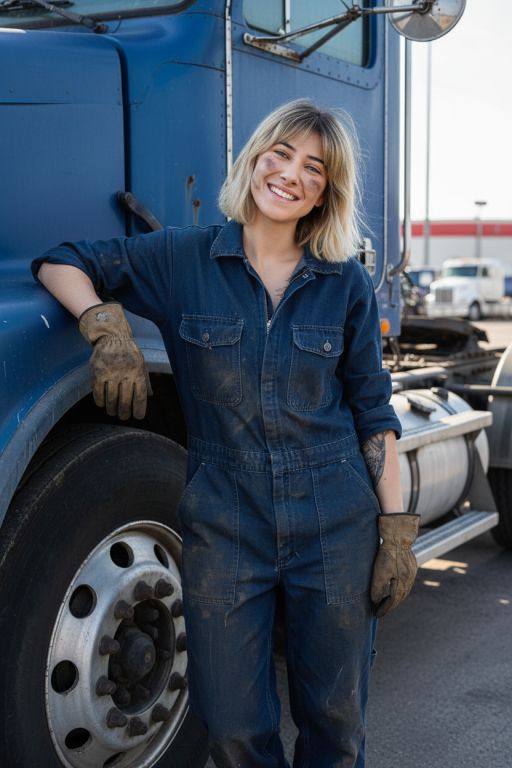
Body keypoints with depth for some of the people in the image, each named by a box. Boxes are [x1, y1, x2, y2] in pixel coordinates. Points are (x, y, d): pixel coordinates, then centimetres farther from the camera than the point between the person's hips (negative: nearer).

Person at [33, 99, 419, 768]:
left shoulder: (346, 283, 1)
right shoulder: (184, 258, -1)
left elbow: (374, 412, 4)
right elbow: (61, 263, 6)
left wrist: (397, 529, 0)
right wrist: (107, 326, -13)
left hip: (336, 526, 1)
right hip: (223, 524, 0)